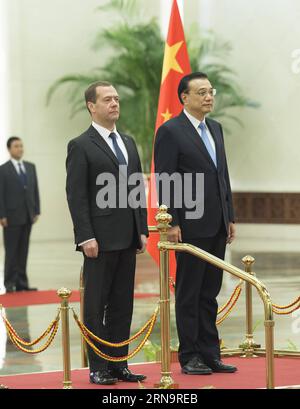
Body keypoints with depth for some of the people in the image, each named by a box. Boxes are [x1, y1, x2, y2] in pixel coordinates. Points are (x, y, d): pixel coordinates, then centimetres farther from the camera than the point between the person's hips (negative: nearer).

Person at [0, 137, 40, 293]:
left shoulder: (31, 167, 11)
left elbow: (35, 190, 12)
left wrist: (36, 211, 5)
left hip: (28, 216, 5)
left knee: (23, 251, 6)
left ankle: (21, 283, 8)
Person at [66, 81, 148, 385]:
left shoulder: (128, 143, 15)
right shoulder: (81, 146, -5)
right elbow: (76, 196, -10)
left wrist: (142, 230, 11)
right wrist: (86, 237, -16)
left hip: (128, 238, 7)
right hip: (100, 239, -6)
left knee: (122, 305, 9)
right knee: (96, 305, 0)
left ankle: (118, 363, 15)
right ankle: (98, 368, 4)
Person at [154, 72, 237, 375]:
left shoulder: (215, 128, 15)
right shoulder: (170, 131, -8)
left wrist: (230, 217, 13)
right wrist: (172, 223, -16)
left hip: (217, 226, 7)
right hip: (191, 226, -7)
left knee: (209, 293, 11)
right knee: (189, 293, 2)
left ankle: (209, 353, 16)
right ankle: (189, 356, 9)